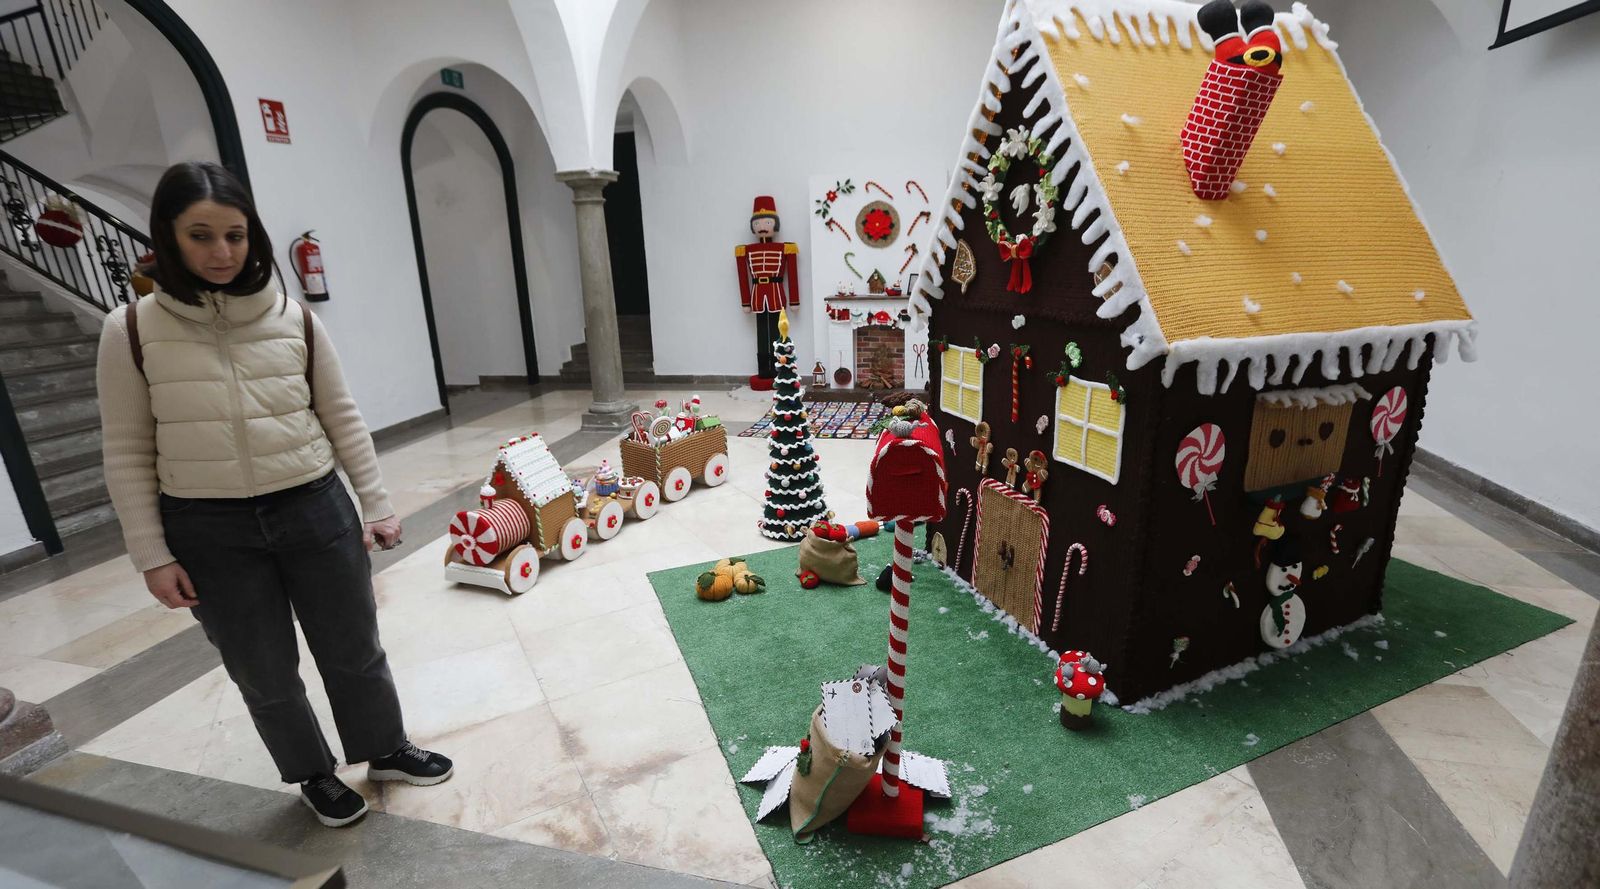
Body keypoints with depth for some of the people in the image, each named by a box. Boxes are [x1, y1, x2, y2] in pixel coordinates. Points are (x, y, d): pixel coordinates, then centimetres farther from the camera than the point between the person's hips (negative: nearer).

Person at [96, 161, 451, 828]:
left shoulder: (294, 320, -2)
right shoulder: (132, 331, -5)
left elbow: (343, 421, 2)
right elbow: (127, 454, -1)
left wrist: (376, 506, 1)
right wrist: (152, 556, -3)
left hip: (315, 511, 1)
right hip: (209, 531, 0)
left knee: (354, 649, 15)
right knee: (264, 674, 15)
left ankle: (384, 749, 40)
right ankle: (314, 775, 40)